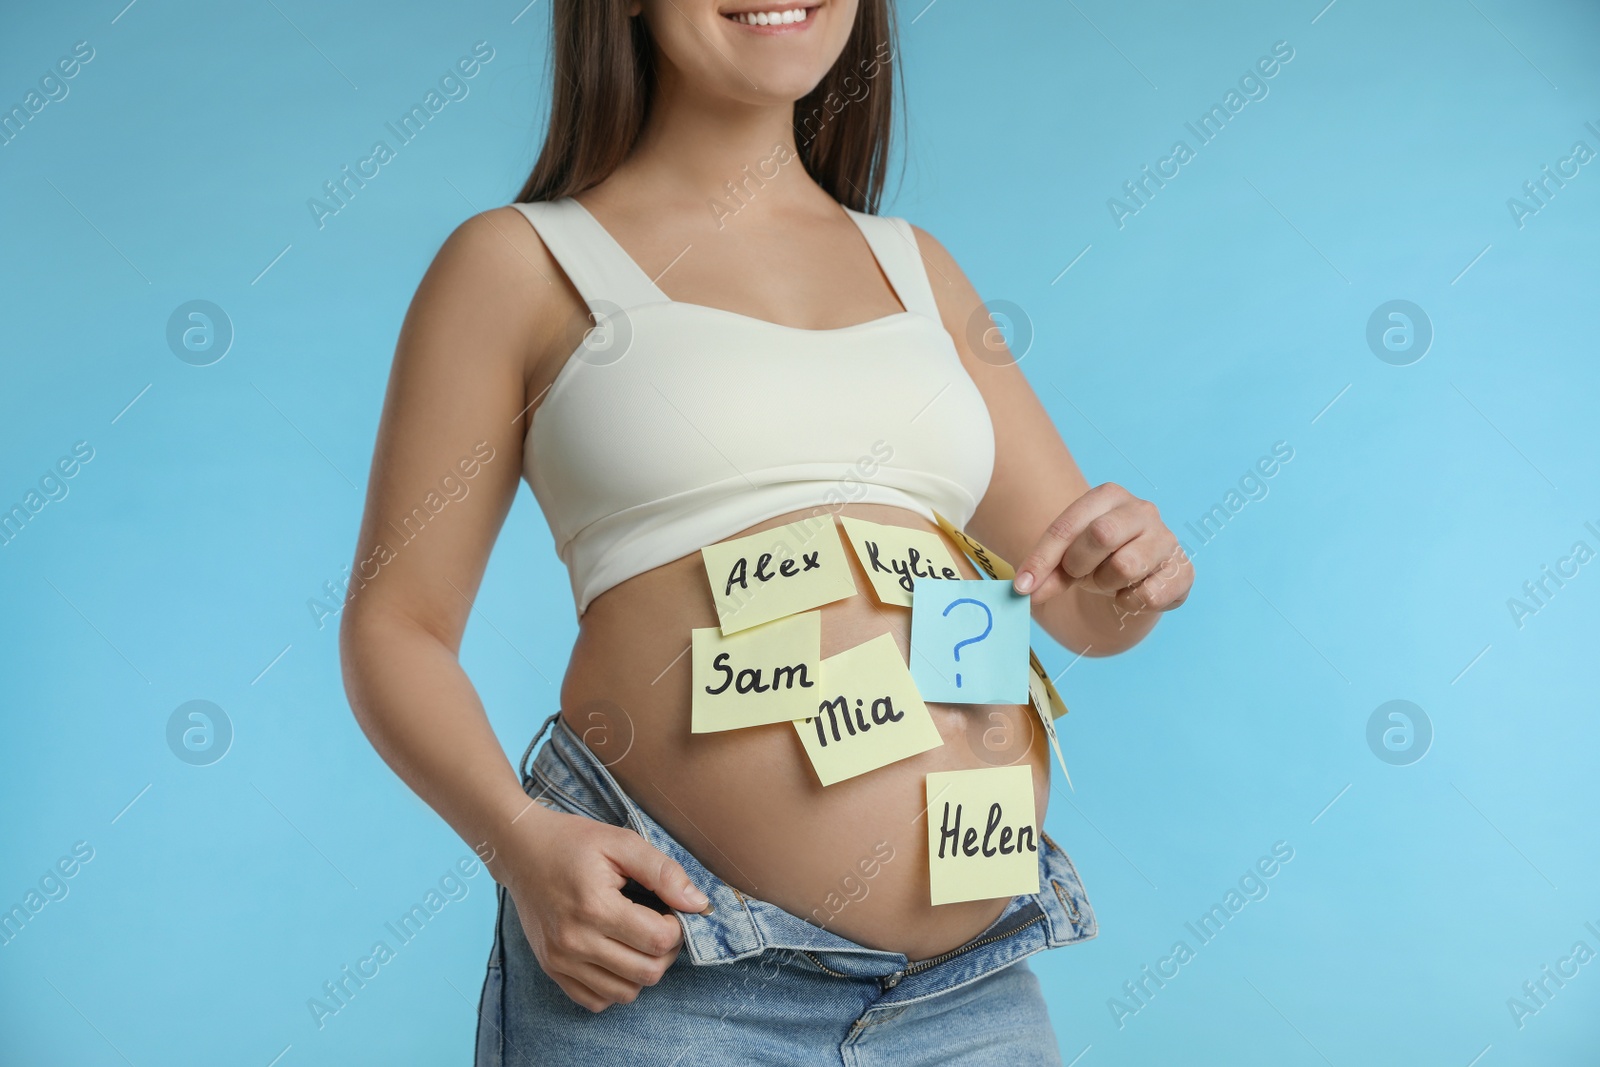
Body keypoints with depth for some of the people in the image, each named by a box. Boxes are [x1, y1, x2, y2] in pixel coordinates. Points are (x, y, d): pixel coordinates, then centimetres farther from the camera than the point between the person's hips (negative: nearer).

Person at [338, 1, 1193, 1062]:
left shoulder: (917, 268, 14)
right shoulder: (524, 261, 1)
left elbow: (1084, 609, 17)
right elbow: (395, 624, 0)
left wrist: (1133, 569, -6)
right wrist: (519, 839, -18)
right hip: (660, 974, -4)